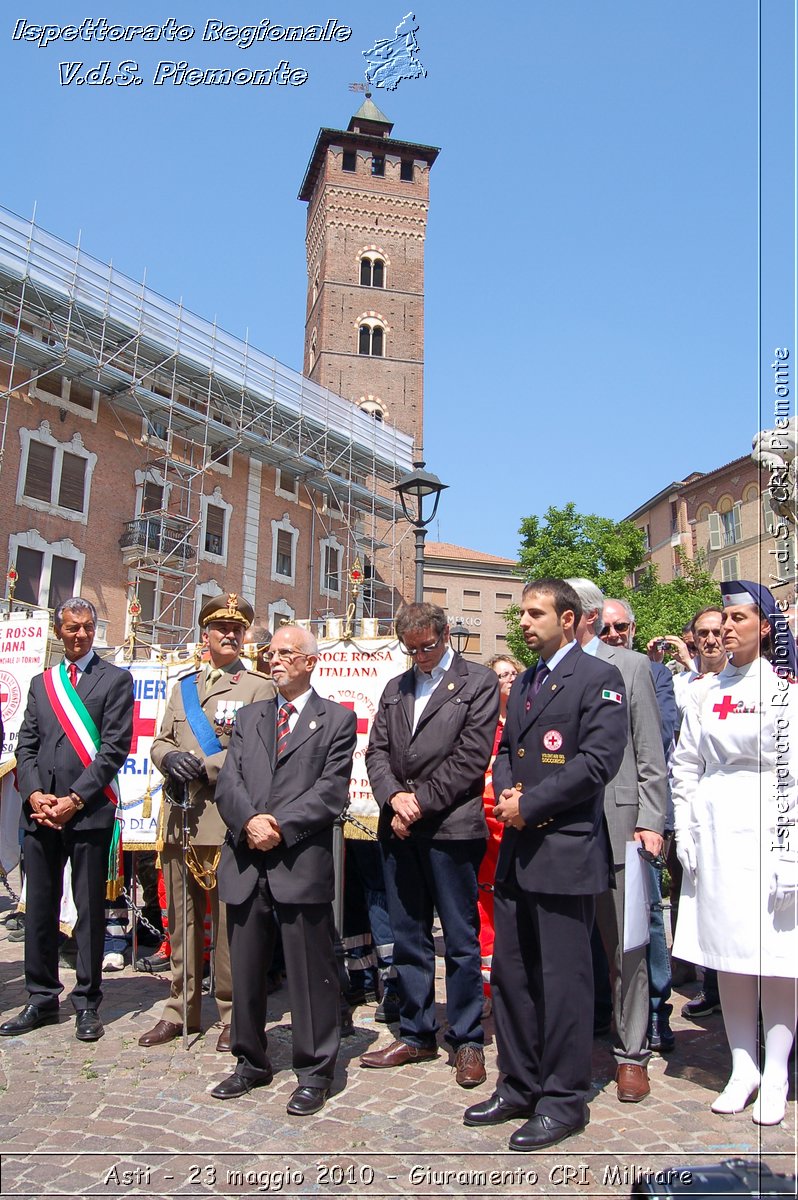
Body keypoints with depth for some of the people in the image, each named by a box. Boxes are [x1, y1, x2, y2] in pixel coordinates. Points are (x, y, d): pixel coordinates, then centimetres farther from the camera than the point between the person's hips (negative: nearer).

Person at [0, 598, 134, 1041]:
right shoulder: (41, 683, 16)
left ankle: (87, 1002, 16)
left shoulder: (115, 679, 1)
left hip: (89, 810, -4)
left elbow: (115, 747, -6)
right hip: (41, 812, 5)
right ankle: (42, 999, 25)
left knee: (90, 910, 4)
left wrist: (74, 798, -12)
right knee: (39, 909, 11)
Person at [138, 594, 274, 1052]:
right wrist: (171, 759, -6)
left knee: (229, 919, 1)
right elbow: (160, 742, 17)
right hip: (182, 820, 5)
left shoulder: (260, 687, 0)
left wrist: (204, 767, -16)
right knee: (182, 917, 13)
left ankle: (232, 1014, 15)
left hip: (229, 820, -5)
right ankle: (182, 1009, 26)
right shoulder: (184, 686, 17)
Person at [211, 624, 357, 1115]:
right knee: (245, 969, 15)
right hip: (246, 862, 5)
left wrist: (281, 826, -15)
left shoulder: (338, 720, 3)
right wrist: (249, 821, -12)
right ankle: (252, 1062, 33)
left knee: (312, 973, 4)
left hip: (302, 864, -4)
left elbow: (331, 790, -7)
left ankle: (315, 1071, 20)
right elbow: (229, 781, 6)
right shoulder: (249, 717, 17)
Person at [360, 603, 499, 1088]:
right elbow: (377, 751, 11)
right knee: (408, 937, 14)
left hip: (452, 827, -5)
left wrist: (422, 801, -12)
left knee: (461, 939, 5)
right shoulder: (396, 687, 16)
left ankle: (468, 1040, 20)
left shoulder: (479, 682, -2)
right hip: (400, 828, 6)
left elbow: (472, 755, -10)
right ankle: (417, 1035, 28)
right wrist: (394, 797, -7)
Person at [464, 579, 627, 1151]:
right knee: (510, 972, 15)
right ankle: (520, 1086, 30)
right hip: (517, 851, 8)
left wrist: (529, 804, -14)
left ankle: (563, 1100, 19)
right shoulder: (523, 683, 17)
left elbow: (599, 760, -17)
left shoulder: (599, 677, -8)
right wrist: (506, 790, -2)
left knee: (563, 978, 3)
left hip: (566, 851, -8)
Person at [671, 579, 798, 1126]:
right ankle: (744, 1067, 24)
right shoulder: (707, 693, 11)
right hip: (714, 832, 4)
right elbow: (685, 767, 11)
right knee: (727, 950, 10)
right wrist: (686, 833, 3)